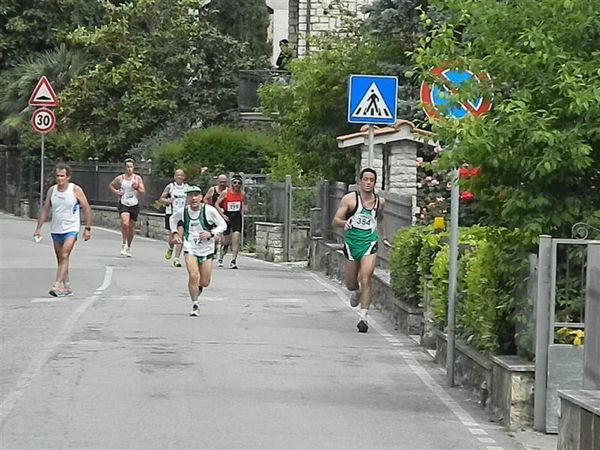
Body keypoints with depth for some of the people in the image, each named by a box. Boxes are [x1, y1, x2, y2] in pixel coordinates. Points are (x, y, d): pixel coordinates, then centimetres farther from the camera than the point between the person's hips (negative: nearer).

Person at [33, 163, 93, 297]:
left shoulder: (75, 190, -8)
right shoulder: (51, 190, 4)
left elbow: (87, 209, -3)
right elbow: (45, 210, 11)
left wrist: (87, 228, -6)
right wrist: (38, 228, 7)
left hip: (71, 229, -5)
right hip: (56, 229, 5)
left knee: (64, 256, -18)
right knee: (60, 259, 9)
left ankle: (57, 285, -24)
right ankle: (67, 287, 19)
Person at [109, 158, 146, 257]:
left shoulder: (138, 178, 2)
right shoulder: (120, 178, 2)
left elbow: (143, 192, 2)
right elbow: (111, 185, 18)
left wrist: (137, 188, -17)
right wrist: (115, 192, 0)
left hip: (134, 205, 2)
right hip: (123, 204, -2)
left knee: (131, 228, 9)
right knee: (125, 223, -25)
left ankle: (128, 247, 27)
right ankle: (123, 244, -11)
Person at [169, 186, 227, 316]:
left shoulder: (209, 210, -12)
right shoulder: (183, 211, -4)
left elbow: (223, 225, -4)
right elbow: (173, 219, 19)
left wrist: (211, 233, -20)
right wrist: (174, 233, 5)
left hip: (206, 249, 0)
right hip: (190, 248, 0)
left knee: (205, 282, 5)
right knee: (193, 276, -18)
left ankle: (198, 288, 42)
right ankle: (195, 305, -1)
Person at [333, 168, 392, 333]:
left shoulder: (380, 201, 4)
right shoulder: (349, 199, -7)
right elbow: (335, 220, -8)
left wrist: (384, 237, 26)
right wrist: (344, 223, -29)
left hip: (369, 243, 0)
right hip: (351, 243, 0)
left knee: (365, 280, -15)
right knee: (351, 284, 12)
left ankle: (363, 316, -12)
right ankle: (357, 292, 48)